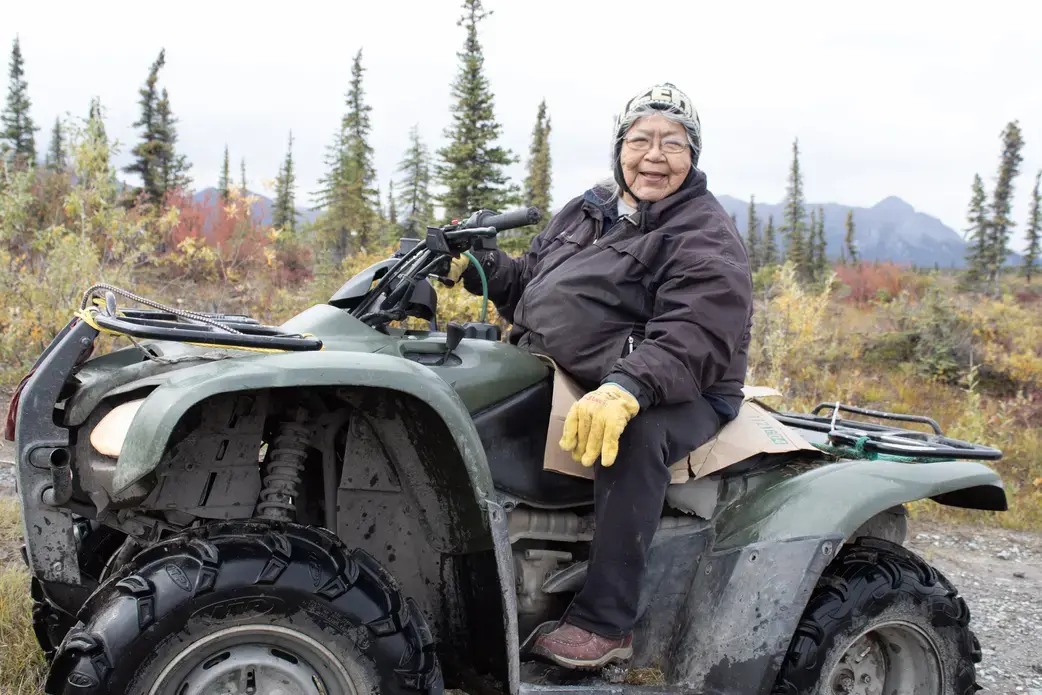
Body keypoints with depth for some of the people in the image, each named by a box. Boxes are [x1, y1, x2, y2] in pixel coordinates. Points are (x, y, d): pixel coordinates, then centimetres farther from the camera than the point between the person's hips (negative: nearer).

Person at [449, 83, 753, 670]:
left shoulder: (707, 238, -7)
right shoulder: (586, 212, 17)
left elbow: (693, 340, -22)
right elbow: (528, 283, 23)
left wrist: (626, 389, -40)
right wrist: (477, 265, 2)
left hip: (680, 394, -7)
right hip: (559, 377, 7)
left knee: (634, 434, -38)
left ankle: (605, 622, -32)